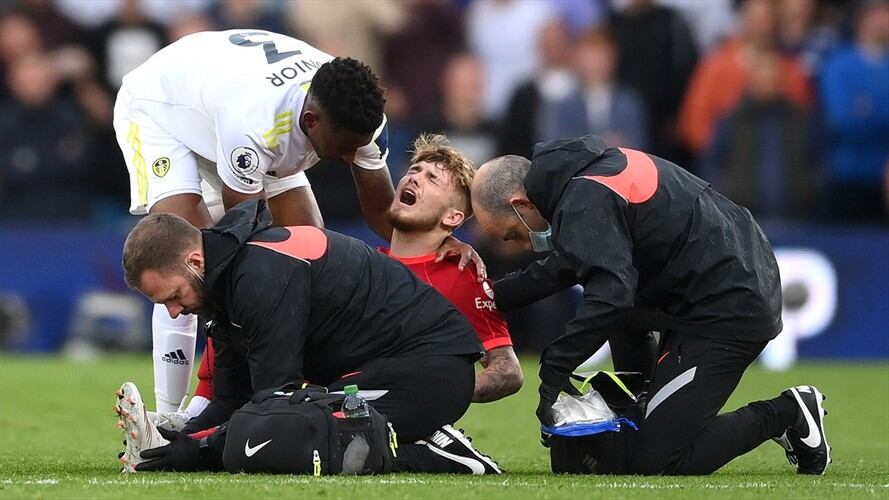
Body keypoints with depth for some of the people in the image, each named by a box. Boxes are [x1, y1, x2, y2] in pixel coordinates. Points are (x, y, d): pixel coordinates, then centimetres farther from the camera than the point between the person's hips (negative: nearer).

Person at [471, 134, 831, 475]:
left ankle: (784, 415, 0)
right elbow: (568, 264, 27)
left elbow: (609, 296, -31)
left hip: (727, 313, -10)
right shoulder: (589, 168, 12)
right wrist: (496, 296, 27)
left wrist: (555, 367, -25)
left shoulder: (584, 205, -19)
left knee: (655, 462, -8)